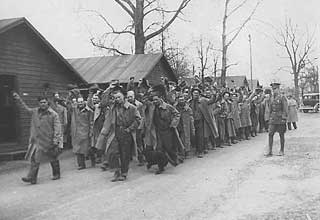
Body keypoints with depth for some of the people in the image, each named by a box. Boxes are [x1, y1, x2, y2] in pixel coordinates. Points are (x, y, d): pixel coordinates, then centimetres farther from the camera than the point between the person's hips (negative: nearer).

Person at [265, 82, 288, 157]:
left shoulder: (282, 98, -6)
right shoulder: (272, 98, 12)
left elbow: (285, 110, -9)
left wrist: (284, 119, -14)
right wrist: (270, 118, 15)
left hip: (280, 119, -5)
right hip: (273, 119, 5)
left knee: (281, 135, 4)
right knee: (270, 134, -3)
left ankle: (282, 151, 15)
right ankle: (270, 151, -2)